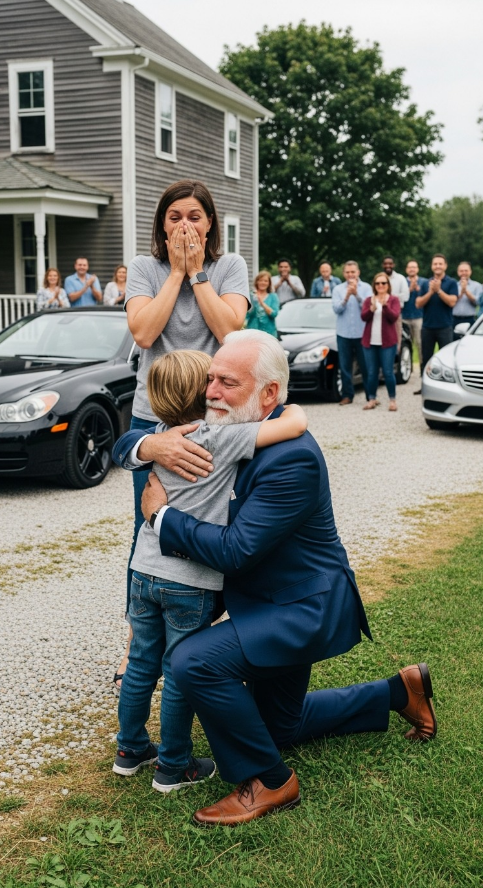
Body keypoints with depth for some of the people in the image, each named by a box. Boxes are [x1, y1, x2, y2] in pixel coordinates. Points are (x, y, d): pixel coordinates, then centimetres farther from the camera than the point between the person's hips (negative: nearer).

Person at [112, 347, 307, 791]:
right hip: (190, 582, -6)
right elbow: (296, 424, -22)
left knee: (141, 665, 19)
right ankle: (173, 767, 23)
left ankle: (130, 750, 35)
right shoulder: (221, 439, -18)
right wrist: (292, 407, -1)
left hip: (146, 571, 6)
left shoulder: (162, 435, 1)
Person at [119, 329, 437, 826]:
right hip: (273, 604, 10)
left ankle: (269, 782, -8)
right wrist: (152, 445, -22)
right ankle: (399, 691, 39)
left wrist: (161, 514, -22)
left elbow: (234, 550, -33)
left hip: (306, 608, -10)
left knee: (195, 661, -28)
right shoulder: (218, 431, -3)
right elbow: (130, 442, 2)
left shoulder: (292, 458, -28)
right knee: (280, 725, 25)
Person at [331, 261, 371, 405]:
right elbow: (337, 309, -4)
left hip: (362, 333, -2)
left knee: (365, 366, 0)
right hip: (343, 333, 2)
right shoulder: (338, 289, 7)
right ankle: (347, 395, 12)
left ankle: (371, 395, 7)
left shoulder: (366, 287, 2)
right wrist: (347, 296, -18)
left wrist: (356, 294, -21)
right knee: (345, 366, 4)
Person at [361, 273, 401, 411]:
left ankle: (392, 400, 6)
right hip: (370, 342, 3)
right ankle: (372, 399, 15)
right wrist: (372, 308, -22)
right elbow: (363, 317, -3)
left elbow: (394, 317, -11)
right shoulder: (368, 300, 10)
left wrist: (385, 305, -26)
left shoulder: (393, 299, 3)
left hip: (387, 342, -3)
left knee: (388, 372, -5)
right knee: (371, 373, 4)